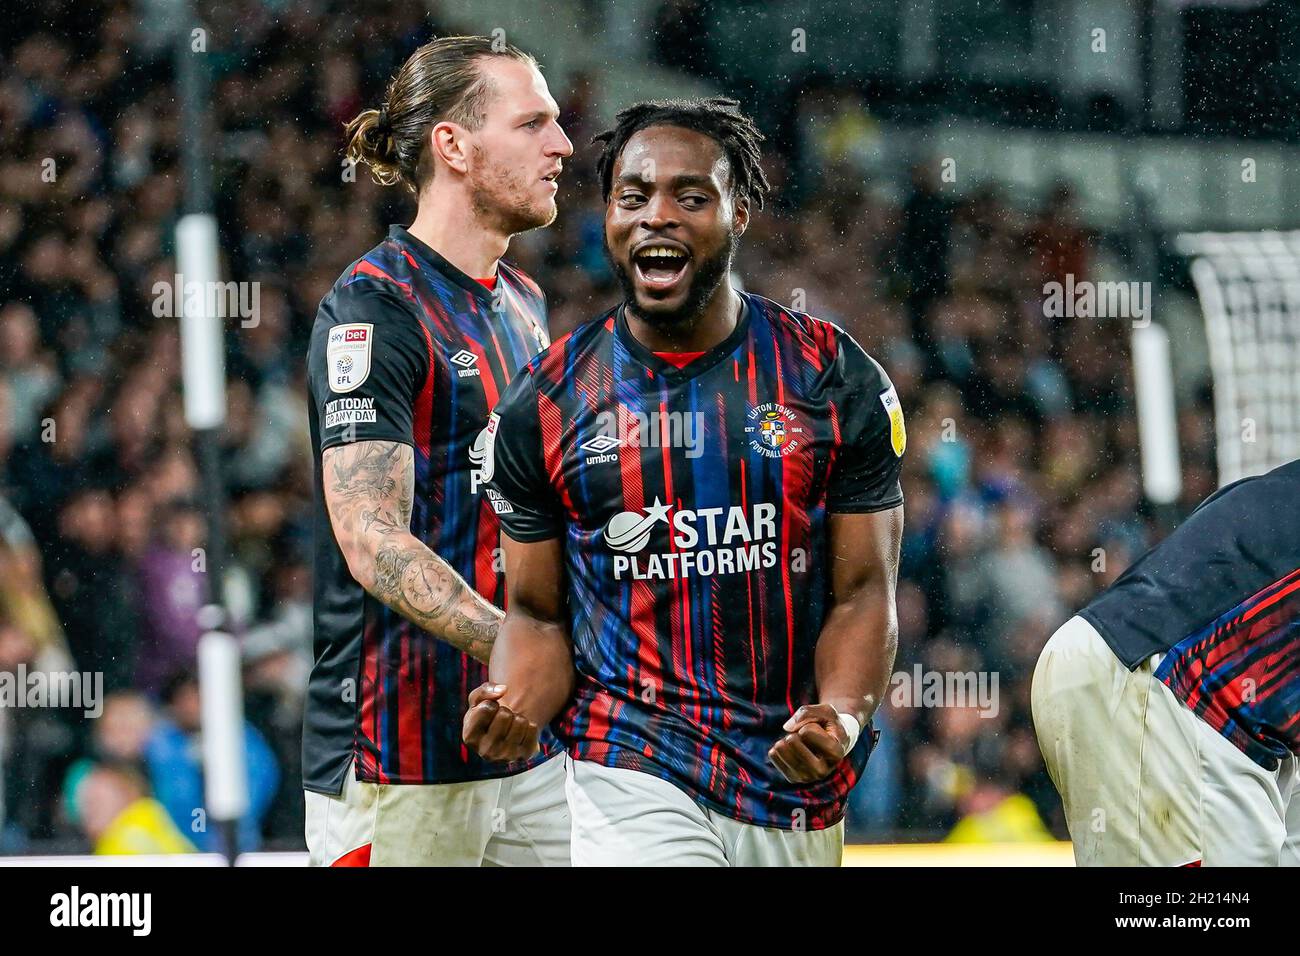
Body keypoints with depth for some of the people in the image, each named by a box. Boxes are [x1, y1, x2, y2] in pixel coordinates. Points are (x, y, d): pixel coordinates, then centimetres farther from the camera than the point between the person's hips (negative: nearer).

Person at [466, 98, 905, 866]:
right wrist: (516, 704, -15)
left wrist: (842, 715, -18)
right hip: (634, 775, -2)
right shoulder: (545, 404, 3)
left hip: (797, 778, 2)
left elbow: (862, 591, 1)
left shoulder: (837, 379, 2)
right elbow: (538, 612, 7)